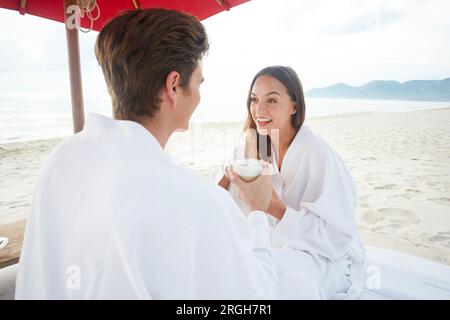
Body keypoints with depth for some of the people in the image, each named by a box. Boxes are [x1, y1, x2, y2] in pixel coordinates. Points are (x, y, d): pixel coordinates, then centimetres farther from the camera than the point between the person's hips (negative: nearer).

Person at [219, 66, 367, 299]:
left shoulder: (319, 155, -22)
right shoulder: (256, 146, -3)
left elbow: (335, 237, -22)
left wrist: (276, 208, -33)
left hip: (327, 260, -4)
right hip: (282, 248, 5)